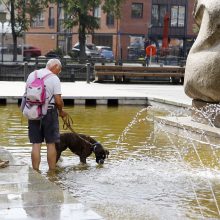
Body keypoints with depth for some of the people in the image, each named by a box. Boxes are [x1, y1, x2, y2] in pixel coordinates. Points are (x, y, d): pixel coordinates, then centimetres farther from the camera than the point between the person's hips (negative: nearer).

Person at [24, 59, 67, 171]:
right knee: (51, 144, 5)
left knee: (36, 144, 7)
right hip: (49, 112, -4)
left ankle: (35, 172, 8)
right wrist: (61, 111, 5)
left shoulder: (31, 75, 7)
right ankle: (52, 171, 10)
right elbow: (58, 101, -13)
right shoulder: (54, 78, -9)